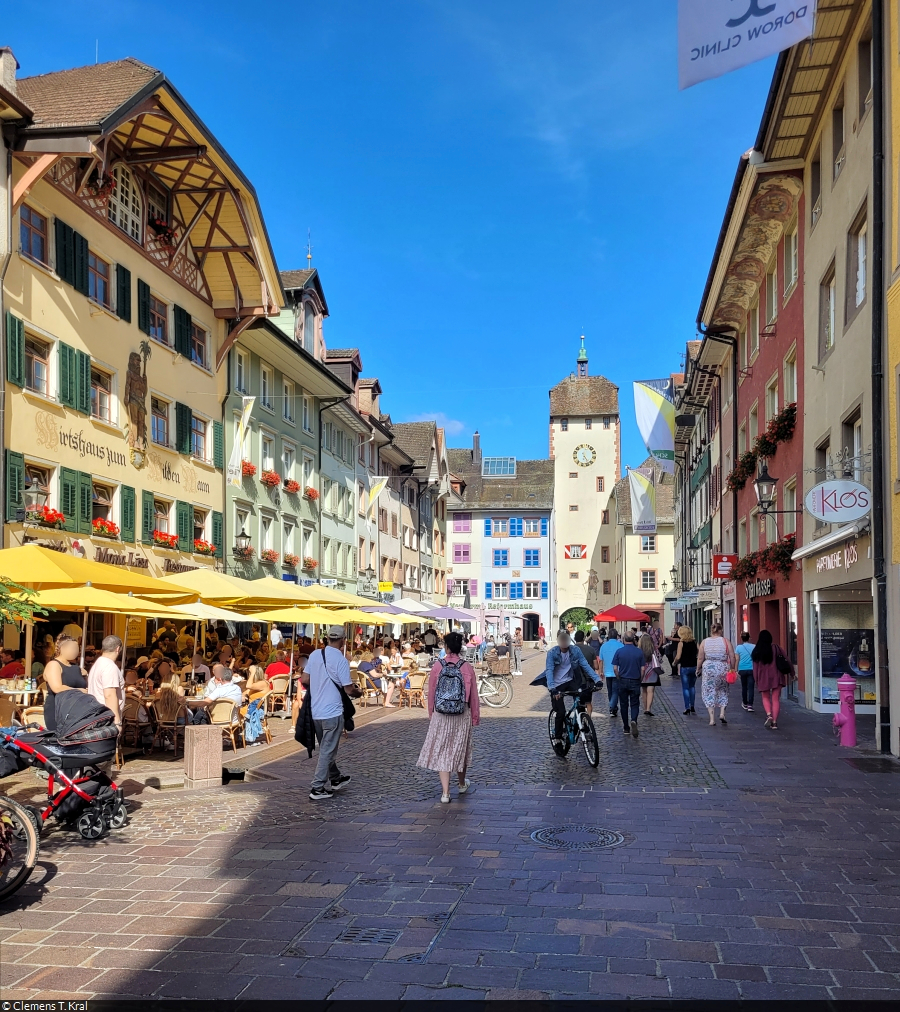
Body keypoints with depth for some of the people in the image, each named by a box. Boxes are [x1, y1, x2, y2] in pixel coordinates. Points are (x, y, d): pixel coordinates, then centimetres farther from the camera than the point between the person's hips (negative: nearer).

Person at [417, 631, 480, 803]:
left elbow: (431, 692, 0)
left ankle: (445, 793, -2)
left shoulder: (438, 666, -7)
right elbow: (473, 694, -2)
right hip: (462, 715, 1)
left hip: (440, 715, -1)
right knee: (461, 749, 18)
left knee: (441, 752, 5)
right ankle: (462, 784, 38)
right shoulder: (467, 667, -8)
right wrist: (475, 716, 10)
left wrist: (430, 713, 14)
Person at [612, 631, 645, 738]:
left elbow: (615, 668, -5)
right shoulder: (639, 652, -5)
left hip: (623, 681, 0)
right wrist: (639, 679, 12)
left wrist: (619, 678, 10)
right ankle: (633, 721, -21)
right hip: (635, 682, 0)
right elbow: (642, 668, -3)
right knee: (634, 704, 6)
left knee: (624, 705, 12)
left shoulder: (619, 651, -6)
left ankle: (626, 728, 18)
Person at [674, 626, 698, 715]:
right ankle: (692, 706, 19)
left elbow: (678, 657, -13)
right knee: (692, 686, 18)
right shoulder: (695, 642, 2)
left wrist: (674, 663, 6)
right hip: (694, 667, 4)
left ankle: (687, 707, -1)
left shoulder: (681, 643, -9)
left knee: (685, 687, 4)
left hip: (684, 667, -4)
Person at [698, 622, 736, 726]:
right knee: (723, 691, 20)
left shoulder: (704, 642, 0)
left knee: (709, 693, 6)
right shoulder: (725, 641, -1)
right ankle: (722, 713, 6)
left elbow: (700, 658, 1)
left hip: (708, 669, 0)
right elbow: (732, 658, -2)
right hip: (723, 669, 0)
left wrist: (698, 669, 14)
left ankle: (712, 719, 2)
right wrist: (732, 669, 10)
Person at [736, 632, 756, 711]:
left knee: (744, 687, 16)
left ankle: (745, 704, 27)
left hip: (742, 670, 1)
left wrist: (736, 670, 3)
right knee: (750, 687, -3)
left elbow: (737, 660, -2)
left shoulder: (739, 647, -1)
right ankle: (750, 705, -13)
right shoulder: (754, 646, 0)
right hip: (752, 669, -1)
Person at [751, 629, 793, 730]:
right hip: (776, 676, 0)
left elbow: (755, 667, 2)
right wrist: (791, 672, 12)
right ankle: (774, 722, 0)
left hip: (763, 677, 0)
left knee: (765, 697, 15)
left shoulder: (756, 651, 1)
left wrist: (756, 680, 10)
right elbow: (786, 660, 1)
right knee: (776, 699, 4)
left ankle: (769, 714, -10)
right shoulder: (775, 647, -1)